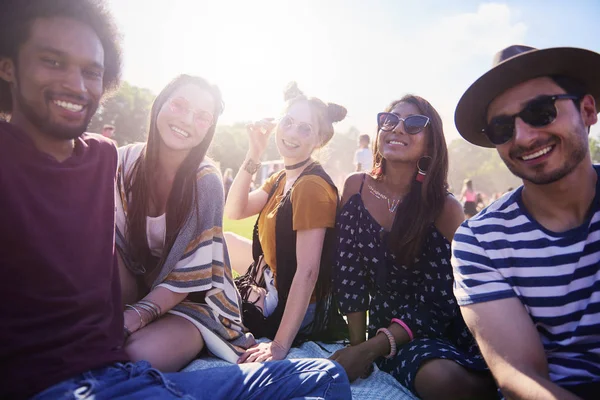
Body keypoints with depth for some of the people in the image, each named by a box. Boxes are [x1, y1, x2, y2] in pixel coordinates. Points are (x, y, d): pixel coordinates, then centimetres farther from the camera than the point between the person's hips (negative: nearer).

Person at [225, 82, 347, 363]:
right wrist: (254, 154, -11)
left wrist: (280, 345, -28)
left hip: (294, 310, -8)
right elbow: (234, 211, -2)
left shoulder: (312, 185, -23)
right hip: (272, 289, 8)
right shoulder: (282, 178, 5)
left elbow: (307, 271, -27)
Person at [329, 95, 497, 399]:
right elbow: (348, 272, -2)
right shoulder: (356, 187, -2)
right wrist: (357, 345, -6)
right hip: (386, 324, 1)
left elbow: (437, 303, -12)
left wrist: (371, 349, -19)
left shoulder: (444, 208, -8)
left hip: (444, 327, 0)